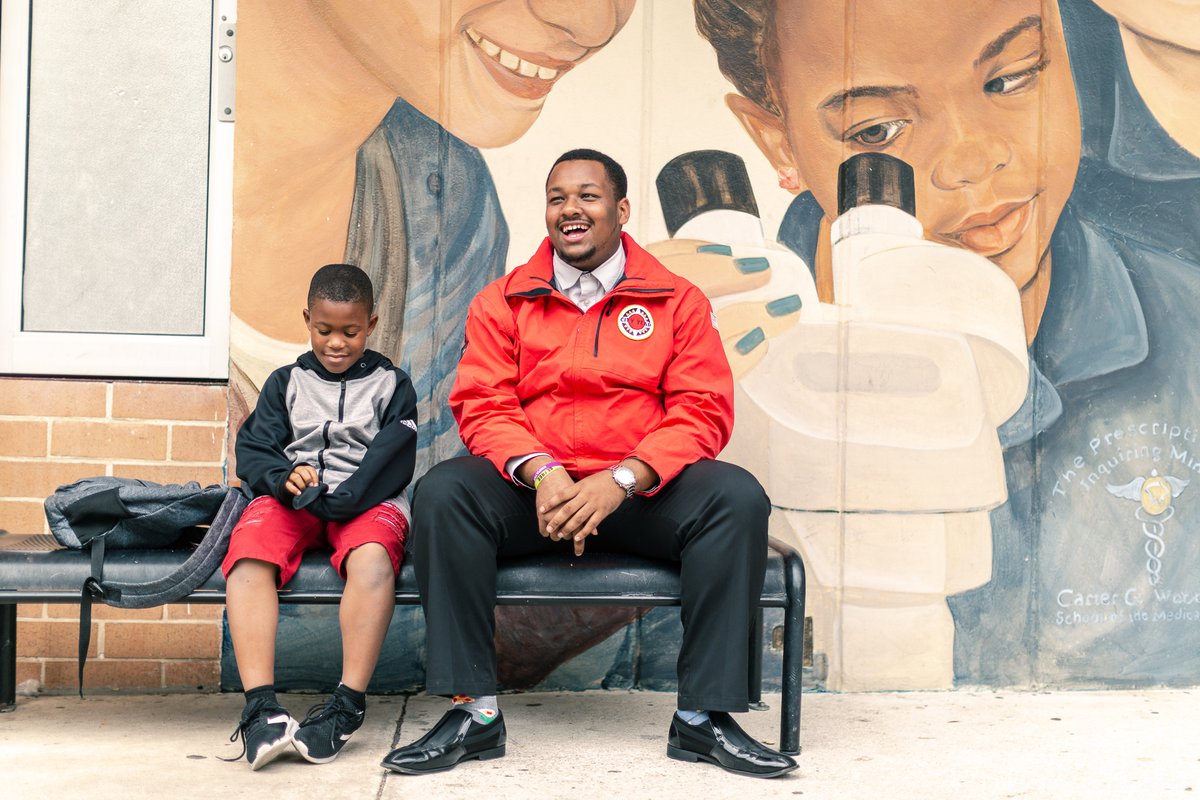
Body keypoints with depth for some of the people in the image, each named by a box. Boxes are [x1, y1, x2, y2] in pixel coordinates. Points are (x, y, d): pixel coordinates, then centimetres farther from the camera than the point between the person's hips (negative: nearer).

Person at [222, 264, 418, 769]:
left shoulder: (392, 386, 15)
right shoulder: (287, 382, 22)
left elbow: (391, 462, 0)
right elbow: (253, 450, 11)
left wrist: (335, 499, -16)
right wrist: (284, 478, -13)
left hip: (366, 502, -2)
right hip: (291, 499, 2)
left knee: (372, 557, -38)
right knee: (248, 553, -32)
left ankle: (347, 705, -36)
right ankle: (260, 707, -39)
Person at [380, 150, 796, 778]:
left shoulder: (677, 301, 8)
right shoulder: (503, 301, 11)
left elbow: (704, 411, -2)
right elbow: (482, 405, 1)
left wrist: (619, 480, -18)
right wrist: (541, 473, -19)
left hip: (641, 492, 0)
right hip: (531, 488, 1)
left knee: (737, 498, -27)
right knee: (442, 492, -27)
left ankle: (704, 714, -20)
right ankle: (473, 710, -22)